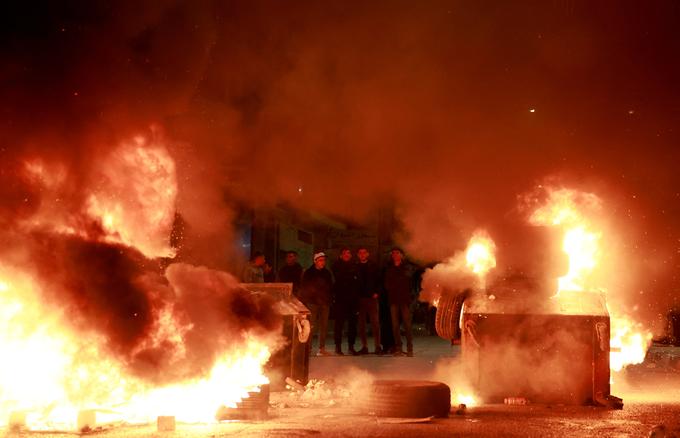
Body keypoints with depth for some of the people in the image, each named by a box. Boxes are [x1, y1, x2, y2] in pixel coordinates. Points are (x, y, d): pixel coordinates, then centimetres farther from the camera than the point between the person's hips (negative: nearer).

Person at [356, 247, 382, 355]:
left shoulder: (373, 266, 8)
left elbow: (378, 280, 6)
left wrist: (376, 293, -6)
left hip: (371, 297, -2)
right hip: (360, 298, 2)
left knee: (375, 322, -7)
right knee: (361, 324, 2)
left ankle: (378, 346, -7)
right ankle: (364, 347, 6)